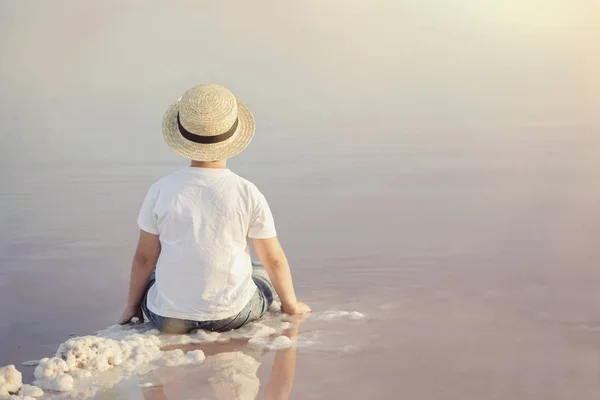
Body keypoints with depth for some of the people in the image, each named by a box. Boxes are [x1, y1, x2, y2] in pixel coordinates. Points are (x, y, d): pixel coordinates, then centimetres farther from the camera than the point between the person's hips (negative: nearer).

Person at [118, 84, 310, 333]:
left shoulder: (161, 191, -9)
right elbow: (274, 259, -2)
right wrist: (290, 304, 16)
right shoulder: (248, 194, -11)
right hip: (231, 316, 0)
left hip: (169, 317, 1)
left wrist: (132, 304, 18)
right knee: (264, 275, 31)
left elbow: (144, 257, 1)